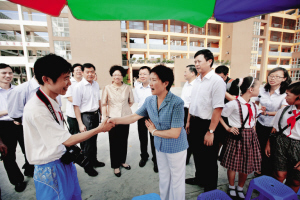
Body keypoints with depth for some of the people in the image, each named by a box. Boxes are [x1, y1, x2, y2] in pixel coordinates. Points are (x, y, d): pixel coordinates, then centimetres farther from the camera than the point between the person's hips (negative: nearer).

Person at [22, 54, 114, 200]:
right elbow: (67, 140, -22)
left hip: (64, 161, 8)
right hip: (50, 169, -7)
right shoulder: (36, 109, -27)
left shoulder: (52, 101, -1)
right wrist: (99, 129, -17)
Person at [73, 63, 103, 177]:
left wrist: (101, 113, 13)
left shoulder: (96, 84, 3)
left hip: (95, 115, 6)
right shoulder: (78, 86, -16)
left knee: (94, 140, 21)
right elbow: (76, 106, -17)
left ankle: (94, 161, 44)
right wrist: (80, 124, -19)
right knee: (87, 143, 9)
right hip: (85, 116, -6)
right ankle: (88, 167, 31)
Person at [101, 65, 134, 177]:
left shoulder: (127, 88, 1)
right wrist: (105, 116, -5)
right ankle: (115, 166, 26)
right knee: (114, 142, 6)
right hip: (112, 118, -2)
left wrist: (124, 108, 9)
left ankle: (122, 161, 36)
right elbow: (104, 104, 0)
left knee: (124, 140, 13)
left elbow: (131, 101, 14)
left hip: (125, 118, 2)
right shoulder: (107, 88, -3)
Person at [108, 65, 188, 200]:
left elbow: (175, 133, -26)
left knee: (176, 181, 17)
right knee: (163, 179, 26)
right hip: (160, 146, 5)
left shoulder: (177, 102, -26)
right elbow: (134, 116, -4)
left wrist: (154, 131, -15)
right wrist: (115, 120, -14)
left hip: (176, 148, -5)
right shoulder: (149, 101, -8)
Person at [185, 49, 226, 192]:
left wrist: (210, 131, -22)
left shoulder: (217, 81, -16)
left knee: (209, 159, 13)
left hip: (206, 124, -7)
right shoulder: (197, 80, 8)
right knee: (197, 154, 23)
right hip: (194, 123, 7)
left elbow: (218, 108, -21)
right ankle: (199, 178, 48)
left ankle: (211, 187, 39)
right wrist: (188, 121, 14)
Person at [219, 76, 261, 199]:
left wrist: (253, 129, 11)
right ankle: (231, 188, 33)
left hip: (250, 136, 7)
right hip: (237, 136, -6)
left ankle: (240, 189, 36)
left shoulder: (253, 105, 6)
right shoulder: (234, 104, -17)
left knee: (247, 165, 14)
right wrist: (227, 128, -11)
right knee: (233, 164, 7)